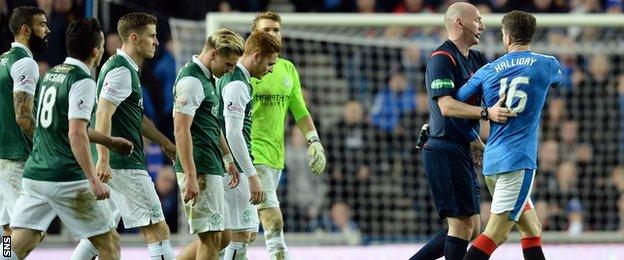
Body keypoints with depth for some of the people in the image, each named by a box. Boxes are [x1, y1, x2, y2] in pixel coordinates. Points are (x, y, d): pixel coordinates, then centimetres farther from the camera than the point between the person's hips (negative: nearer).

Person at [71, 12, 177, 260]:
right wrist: (103, 160, -29)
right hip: (123, 164, -10)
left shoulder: (126, 68, 19)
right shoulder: (121, 70, -14)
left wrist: (165, 143, 31)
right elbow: (103, 114, -23)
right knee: (157, 229, -8)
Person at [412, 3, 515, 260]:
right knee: (463, 225, -9)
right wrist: (486, 112, -31)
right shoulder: (441, 59, -12)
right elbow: (447, 106, -22)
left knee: (471, 229, 12)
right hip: (445, 150, -10)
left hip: (462, 152, 10)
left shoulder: (475, 59, 17)